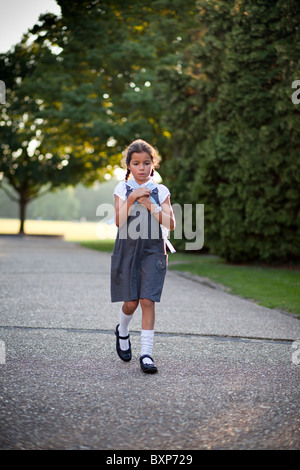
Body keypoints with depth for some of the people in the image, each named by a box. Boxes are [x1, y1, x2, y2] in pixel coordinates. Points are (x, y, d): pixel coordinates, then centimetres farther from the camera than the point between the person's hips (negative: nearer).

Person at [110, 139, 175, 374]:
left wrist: (149, 204, -10)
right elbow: (119, 221, -9)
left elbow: (170, 224, -4)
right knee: (130, 302, 1)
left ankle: (146, 353, -5)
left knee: (148, 301, -9)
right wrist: (132, 198, -17)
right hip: (127, 249, 0)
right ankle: (122, 331, 34)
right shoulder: (123, 189, 4)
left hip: (153, 251, 0)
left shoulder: (160, 191, 5)